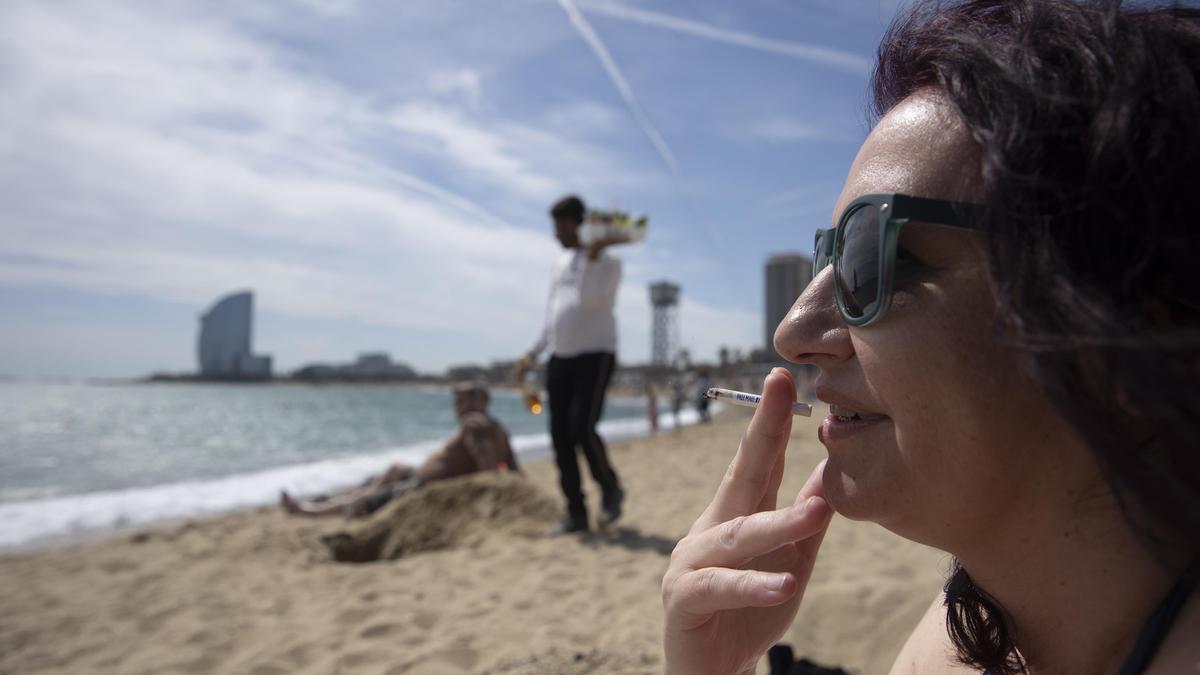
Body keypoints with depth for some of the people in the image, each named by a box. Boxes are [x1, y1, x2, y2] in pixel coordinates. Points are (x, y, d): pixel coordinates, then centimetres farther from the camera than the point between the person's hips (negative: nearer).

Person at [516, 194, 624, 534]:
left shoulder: (608, 260, -3)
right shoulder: (560, 263, 17)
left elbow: (589, 300, -19)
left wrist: (593, 255, -23)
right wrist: (533, 353, 14)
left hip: (595, 355, -7)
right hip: (560, 358, 7)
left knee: (582, 429, -18)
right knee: (560, 436, 1)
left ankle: (611, 489, 8)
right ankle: (576, 513, 9)